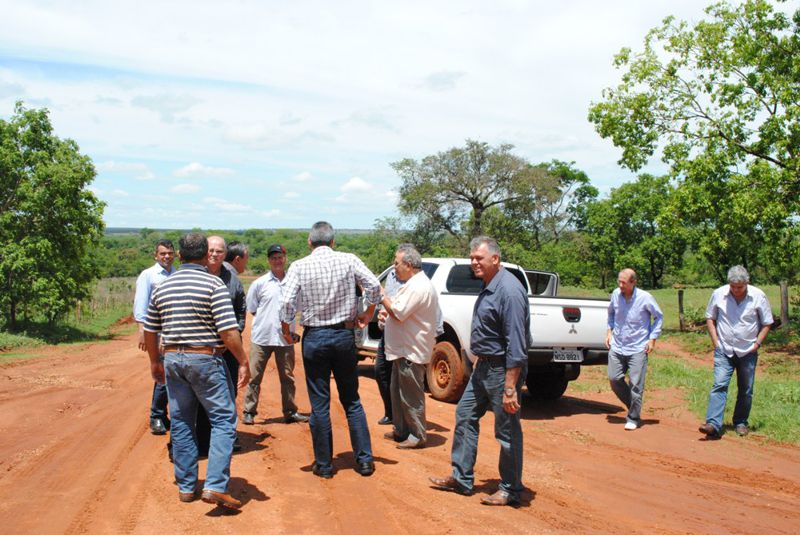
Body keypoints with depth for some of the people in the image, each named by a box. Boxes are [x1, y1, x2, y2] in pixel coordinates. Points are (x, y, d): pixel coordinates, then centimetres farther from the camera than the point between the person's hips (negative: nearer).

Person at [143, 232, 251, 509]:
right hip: (205, 359, -6)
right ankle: (215, 486, -10)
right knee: (223, 419, 0)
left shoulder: (163, 286, 8)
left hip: (173, 359, 6)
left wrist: (155, 361, 26)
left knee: (181, 423, 13)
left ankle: (186, 486, 20)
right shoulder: (213, 284, -9)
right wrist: (243, 362, -9)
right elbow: (228, 331, -16)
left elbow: (149, 329, 14)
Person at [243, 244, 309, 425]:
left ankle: (290, 412, 20)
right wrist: (266, 320, -1)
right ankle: (249, 412, 11)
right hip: (261, 337, -2)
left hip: (286, 338, 2)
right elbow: (252, 309, 6)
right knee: (254, 376, 3)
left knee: (287, 377, 10)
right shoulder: (259, 283, 0)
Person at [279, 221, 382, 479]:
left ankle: (324, 464, 12)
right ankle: (364, 460, 14)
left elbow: (287, 302, -14)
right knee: (352, 400, 13)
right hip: (344, 334, 2)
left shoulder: (299, 266, -6)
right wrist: (368, 313, 9)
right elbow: (374, 286, -7)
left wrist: (286, 330, 2)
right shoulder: (349, 260, -2)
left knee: (319, 404, 6)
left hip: (314, 338, -2)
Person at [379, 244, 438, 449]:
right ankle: (401, 430, 30)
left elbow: (398, 313, -24)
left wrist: (382, 296, -12)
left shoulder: (418, 287, -21)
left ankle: (417, 436, 6)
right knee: (398, 393, 19)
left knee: (411, 396, -3)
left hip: (411, 352, -11)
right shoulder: (414, 284, 15)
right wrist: (388, 313, 9)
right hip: (404, 349, 11)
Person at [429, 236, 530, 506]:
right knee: (465, 416, 15)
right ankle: (461, 478, 25)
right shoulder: (488, 287, 10)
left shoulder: (509, 291, -21)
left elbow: (516, 344, -25)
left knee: (507, 431, 2)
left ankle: (511, 490, 16)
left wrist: (510, 388, -26)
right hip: (483, 366, 10)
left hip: (502, 370, -10)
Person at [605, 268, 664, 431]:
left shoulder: (645, 298, -13)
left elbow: (659, 317, 2)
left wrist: (652, 339, -4)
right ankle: (633, 406, 27)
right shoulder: (615, 294, -2)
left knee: (636, 384, -4)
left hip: (638, 348, -4)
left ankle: (633, 418, 10)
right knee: (614, 378, 4)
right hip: (617, 346, 4)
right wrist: (610, 330, 9)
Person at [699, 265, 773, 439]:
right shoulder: (719, 294, -5)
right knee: (719, 386, -13)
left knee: (746, 390, 10)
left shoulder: (758, 296, -6)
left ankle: (741, 423, 25)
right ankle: (713, 424, -21)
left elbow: (767, 323, 3)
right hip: (724, 351, -1)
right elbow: (710, 318, 7)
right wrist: (715, 342, -1)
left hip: (748, 352, 1)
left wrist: (757, 343, -6)